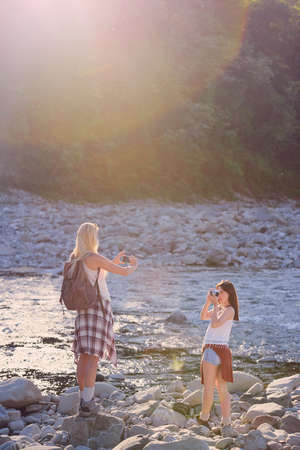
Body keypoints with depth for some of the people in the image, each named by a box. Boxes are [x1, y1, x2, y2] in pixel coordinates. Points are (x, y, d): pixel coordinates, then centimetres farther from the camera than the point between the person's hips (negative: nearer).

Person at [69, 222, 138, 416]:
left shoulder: (74, 258, 9)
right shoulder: (95, 257, -15)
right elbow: (124, 272, -9)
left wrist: (113, 262, 30)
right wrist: (133, 265, 14)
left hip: (84, 309, 7)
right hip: (99, 307, -7)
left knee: (83, 356, 9)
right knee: (93, 356, -8)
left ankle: (85, 399, 14)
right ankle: (87, 404, -11)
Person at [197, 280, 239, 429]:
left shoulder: (229, 310, -9)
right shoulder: (220, 308, 18)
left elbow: (215, 324, -22)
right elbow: (203, 317, 20)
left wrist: (215, 304, -14)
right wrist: (208, 301, 7)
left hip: (214, 350, -9)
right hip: (222, 351, 9)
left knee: (208, 387, 4)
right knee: (222, 389, 6)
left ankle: (204, 417, 16)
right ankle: (226, 423, 6)